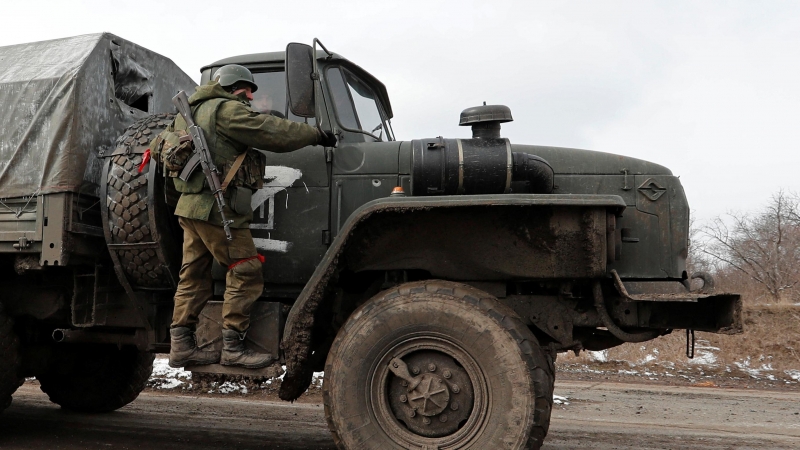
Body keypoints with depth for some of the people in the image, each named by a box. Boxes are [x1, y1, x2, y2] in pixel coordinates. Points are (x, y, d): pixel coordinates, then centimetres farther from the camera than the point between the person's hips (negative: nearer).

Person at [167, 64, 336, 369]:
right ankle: (232, 347, -3)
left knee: (194, 275, 12)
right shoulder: (226, 109, -8)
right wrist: (318, 135, -4)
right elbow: (273, 132, -13)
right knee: (245, 274, -4)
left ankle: (181, 344, 13)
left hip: (191, 206, 10)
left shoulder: (189, 112, 21)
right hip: (218, 209, -10)